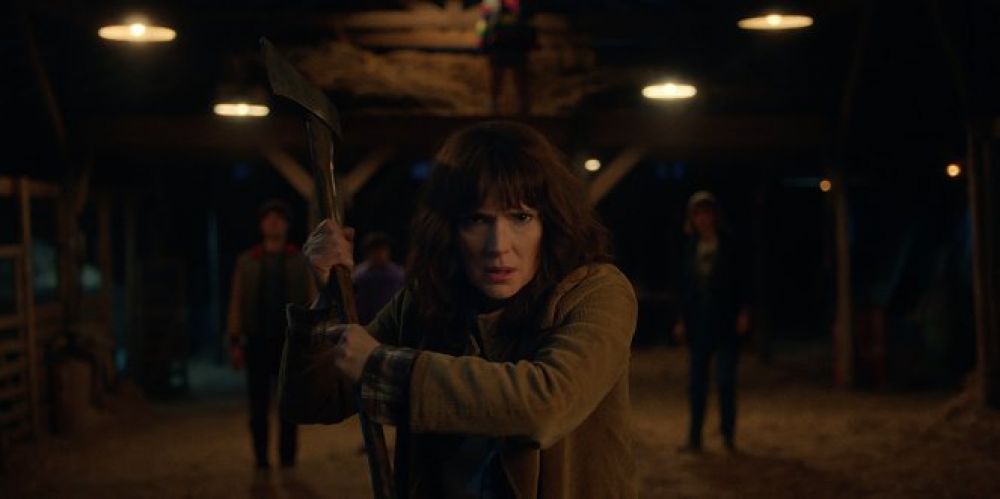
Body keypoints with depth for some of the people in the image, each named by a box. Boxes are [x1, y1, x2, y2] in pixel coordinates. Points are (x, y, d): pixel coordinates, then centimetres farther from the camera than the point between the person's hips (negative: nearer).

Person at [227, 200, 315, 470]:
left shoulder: (300, 261, 5)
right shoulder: (246, 262, 6)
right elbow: (236, 304, 5)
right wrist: (235, 343, -1)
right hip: (257, 343, 0)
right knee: (259, 406, 2)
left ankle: (288, 460, 8)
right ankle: (261, 461, 9)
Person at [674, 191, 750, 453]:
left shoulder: (728, 245, 0)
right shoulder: (690, 248, 10)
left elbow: (740, 281, -2)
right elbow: (685, 287, 12)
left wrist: (742, 313, -10)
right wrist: (682, 320, 9)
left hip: (726, 321, -3)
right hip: (698, 321, 3)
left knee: (725, 378, -4)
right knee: (697, 380, 3)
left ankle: (728, 434, 5)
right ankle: (694, 437, 7)